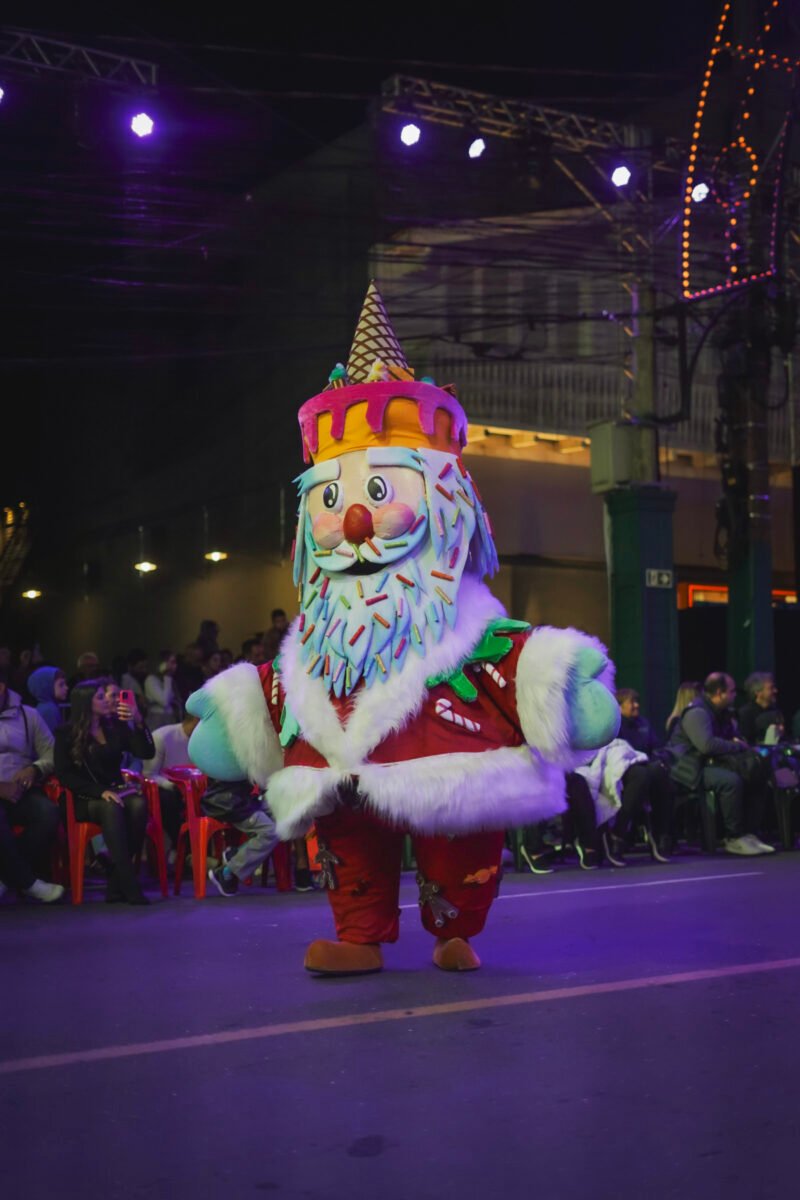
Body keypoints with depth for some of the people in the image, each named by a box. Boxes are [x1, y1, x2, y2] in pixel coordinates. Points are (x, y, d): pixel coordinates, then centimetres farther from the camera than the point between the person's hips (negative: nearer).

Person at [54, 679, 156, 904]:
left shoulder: (115, 727, 13)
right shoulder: (66, 734, 2)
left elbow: (146, 753, 7)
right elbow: (65, 775, -6)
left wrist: (139, 722, -9)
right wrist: (100, 792, -19)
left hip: (117, 791, 3)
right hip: (85, 799, -3)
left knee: (139, 805, -31)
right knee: (111, 808, -37)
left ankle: (116, 883, -27)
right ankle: (129, 885, -41)